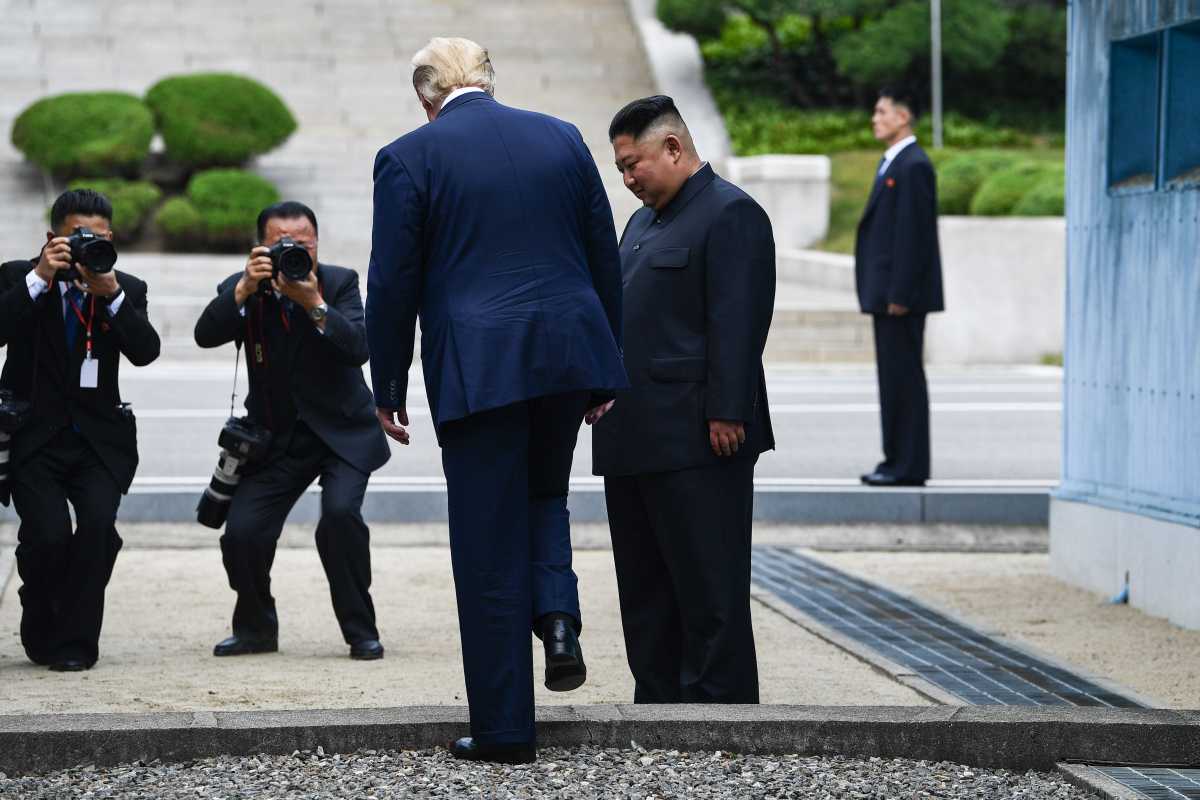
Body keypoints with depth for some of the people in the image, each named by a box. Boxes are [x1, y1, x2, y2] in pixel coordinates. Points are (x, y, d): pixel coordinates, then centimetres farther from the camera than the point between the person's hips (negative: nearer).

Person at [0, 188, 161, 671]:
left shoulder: (126, 290, 8)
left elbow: (145, 352, -8)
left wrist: (110, 292, -19)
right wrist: (41, 277, -21)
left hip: (100, 436, 2)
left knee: (98, 524, -21)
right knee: (47, 536, -17)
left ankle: (75, 643, -7)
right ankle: (41, 634, 11)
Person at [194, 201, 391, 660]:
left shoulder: (339, 283, -7)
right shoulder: (242, 290, -3)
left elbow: (359, 347, -21)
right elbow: (206, 335, -20)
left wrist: (314, 304, -33)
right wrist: (245, 288, -32)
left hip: (343, 432, -2)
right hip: (276, 437, 2)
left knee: (340, 514, -26)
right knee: (241, 533, -12)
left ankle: (361, 631, -9)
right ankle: (256, 628, 16)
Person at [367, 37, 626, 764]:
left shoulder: (409, 157, -2)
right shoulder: (561, 139, 9)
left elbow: (393, 282, -3)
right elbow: (605, 260, 10)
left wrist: (389, 389, 6)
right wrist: (606, 372, 17)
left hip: (476, 369, -3)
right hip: (569, 353, 4)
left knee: (489, 548, 3)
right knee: (544, 494, 27)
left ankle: (504, 729, 6)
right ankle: (557, 611, 0)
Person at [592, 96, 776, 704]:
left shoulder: (730, 214, -9)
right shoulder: (644, 221, 21)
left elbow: (738, 324, -16)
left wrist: (726, 416, -21)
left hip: (696, 446, -10)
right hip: (634, 443, 10)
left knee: (709, 590, -6)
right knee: (646, 592, 12)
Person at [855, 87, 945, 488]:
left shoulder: (913, 166, -13)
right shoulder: (891, 163, 19)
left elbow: (914, 234, -19)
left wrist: (900, 294, -21)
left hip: (902, 292, -10)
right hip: (887, 292, 10)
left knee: (903, 375, -8)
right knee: (892, 376, 11)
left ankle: (909, 466, -6)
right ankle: (897, 459, 14)